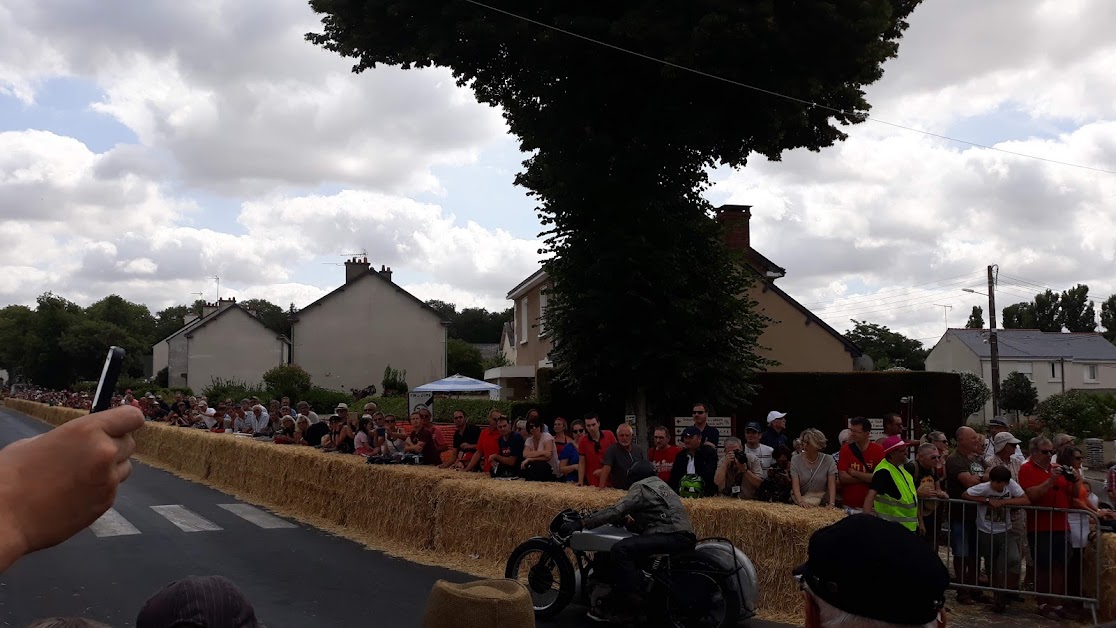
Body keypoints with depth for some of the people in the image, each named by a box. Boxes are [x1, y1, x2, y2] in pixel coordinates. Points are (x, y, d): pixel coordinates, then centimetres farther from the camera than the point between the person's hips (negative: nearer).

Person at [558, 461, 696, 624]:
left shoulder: (641, 487, -2)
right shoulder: (659, 484, 26)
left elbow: (616, 510, -14)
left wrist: (581, 523, -16)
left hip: (675, 537, -10)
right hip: (681, 534, 10)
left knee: (621, 549, -22)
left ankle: (634, 606, -21)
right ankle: (612, 605, 15)